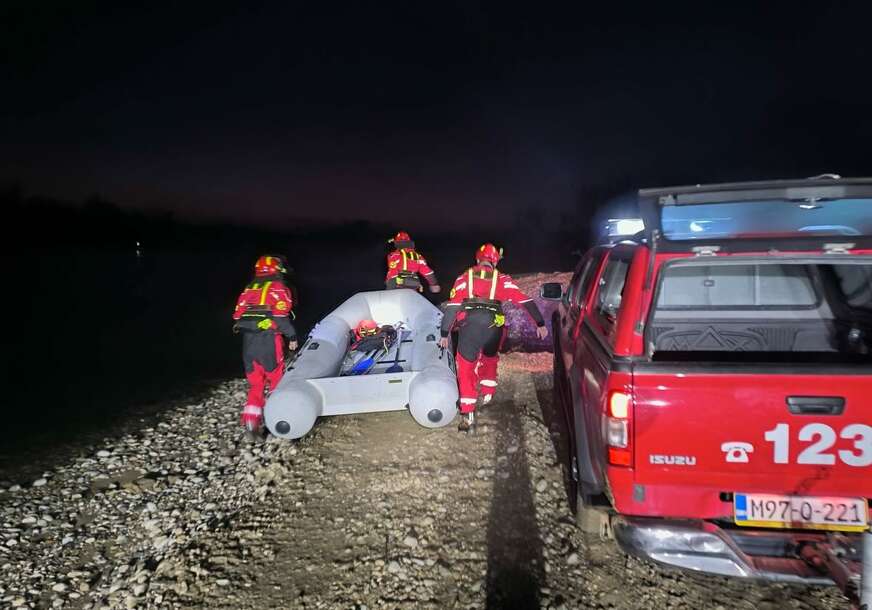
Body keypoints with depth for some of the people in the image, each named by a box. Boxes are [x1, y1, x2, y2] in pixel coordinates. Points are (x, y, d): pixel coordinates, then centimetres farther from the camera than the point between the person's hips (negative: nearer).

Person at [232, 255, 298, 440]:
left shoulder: (248, 289, 17)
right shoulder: (278, 287, -2)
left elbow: (238, 316, 12)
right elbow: (281, 315, -13)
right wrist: (292, 336, -3)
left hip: (248, 341, 6)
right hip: (269, 340, -5)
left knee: (255, 383, 10)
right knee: (277, 381, 8)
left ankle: (250, 421, -2)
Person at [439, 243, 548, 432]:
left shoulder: (464, 277, 15)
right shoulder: (502, 279, 16)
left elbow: (452, 307, 8)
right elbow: (525, 300, 11)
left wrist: (444, 334, 11)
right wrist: (540, 324, 13)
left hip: (469, 325, -1)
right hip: (494, 327, 1)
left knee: (466, 368, 9)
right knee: (490, 358, 31)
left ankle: (468, 415, 1)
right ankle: (487, 394, 36)